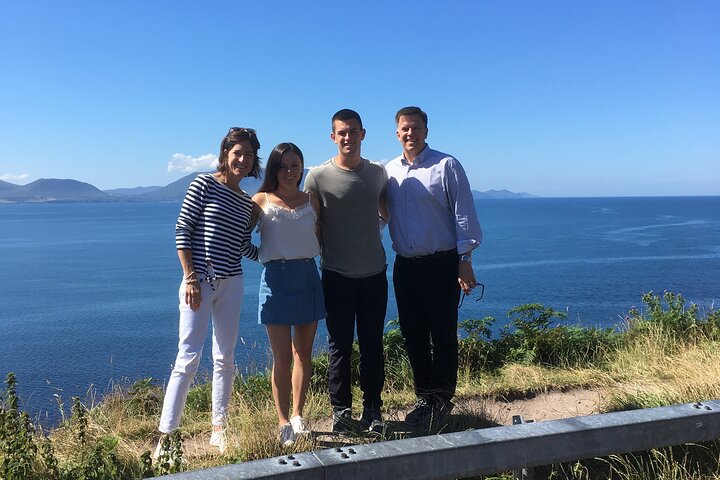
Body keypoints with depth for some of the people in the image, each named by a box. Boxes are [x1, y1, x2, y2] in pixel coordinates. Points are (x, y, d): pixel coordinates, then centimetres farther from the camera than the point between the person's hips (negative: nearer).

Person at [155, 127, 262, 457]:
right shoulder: (204, 185, -3)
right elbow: (182, 232, -7)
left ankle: (219, 430, 22)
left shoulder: (247, 203, 13)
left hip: (231, 284, 6)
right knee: (188, 357, -7)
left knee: (225, 359, 10)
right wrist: (191, 278, -12)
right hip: (200, 280, -5)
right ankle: (165, 436, 2)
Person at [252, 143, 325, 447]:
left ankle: (297, 416, 23)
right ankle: (283, 423, 12)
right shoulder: (261, 200, 1)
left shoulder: (311, 201, 9)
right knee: (282, 357, -1)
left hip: (308, 276, 3)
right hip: (276, 276, -3)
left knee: (303, 353, 10)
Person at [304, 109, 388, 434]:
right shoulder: (318, 176, -5)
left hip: (374, 274, 3)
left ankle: (372, 409, 23)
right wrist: (324, 252, -2)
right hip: (336, 276, -3)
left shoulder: (378, 173, 5)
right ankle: (341, 410, 20)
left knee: (372, 345, 10)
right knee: (340, 346, 6)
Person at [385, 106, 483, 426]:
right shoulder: (389, 171, 10)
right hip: (405, 266, 5)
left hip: (442, 264, -5)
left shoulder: (446, 165, -3)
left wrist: (465, 261, -10)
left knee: (443, 336, 2)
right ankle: (424, 397, 25)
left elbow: (464, 214, -6)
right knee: (413, 336, 10)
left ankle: (442, 401, 16)